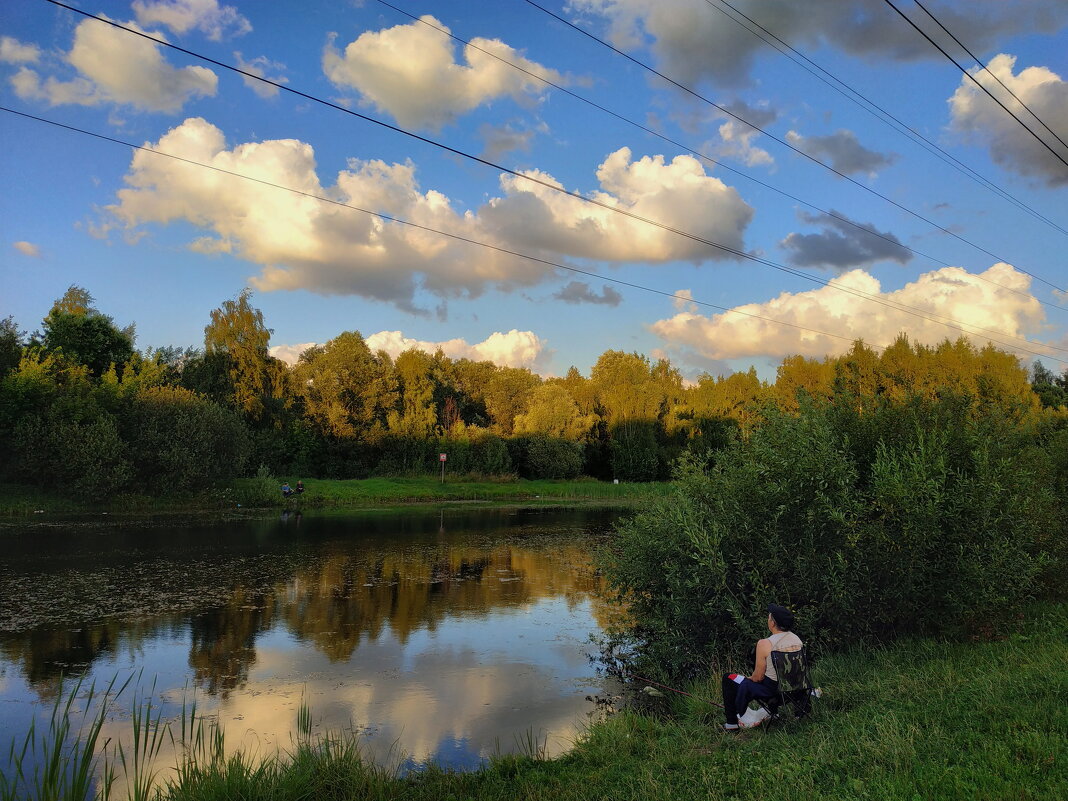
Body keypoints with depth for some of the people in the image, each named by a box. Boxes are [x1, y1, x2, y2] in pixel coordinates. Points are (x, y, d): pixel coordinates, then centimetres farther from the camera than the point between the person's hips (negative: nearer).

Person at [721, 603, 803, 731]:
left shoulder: (765, 644, -23)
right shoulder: (797, 639, -1)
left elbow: (758, 677, -16)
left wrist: (750, 678, 7)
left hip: (772, 689, -7)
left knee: (728, 678, 11)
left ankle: (732, 723, 16)